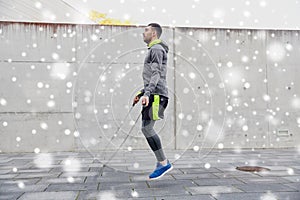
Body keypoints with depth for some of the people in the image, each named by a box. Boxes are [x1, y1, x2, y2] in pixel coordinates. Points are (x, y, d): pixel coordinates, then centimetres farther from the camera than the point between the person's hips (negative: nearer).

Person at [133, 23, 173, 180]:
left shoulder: (157, 49, -6)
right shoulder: (154, 50, 26)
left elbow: (156, 74, -18)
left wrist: (146, 94, -28)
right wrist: (141, 93, 26)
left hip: (156, 95, -10)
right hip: (152, 95, 10)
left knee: (146, 128, -13)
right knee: (146, 128, 9)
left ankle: (163, 163, -5)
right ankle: (162, 161, 14)